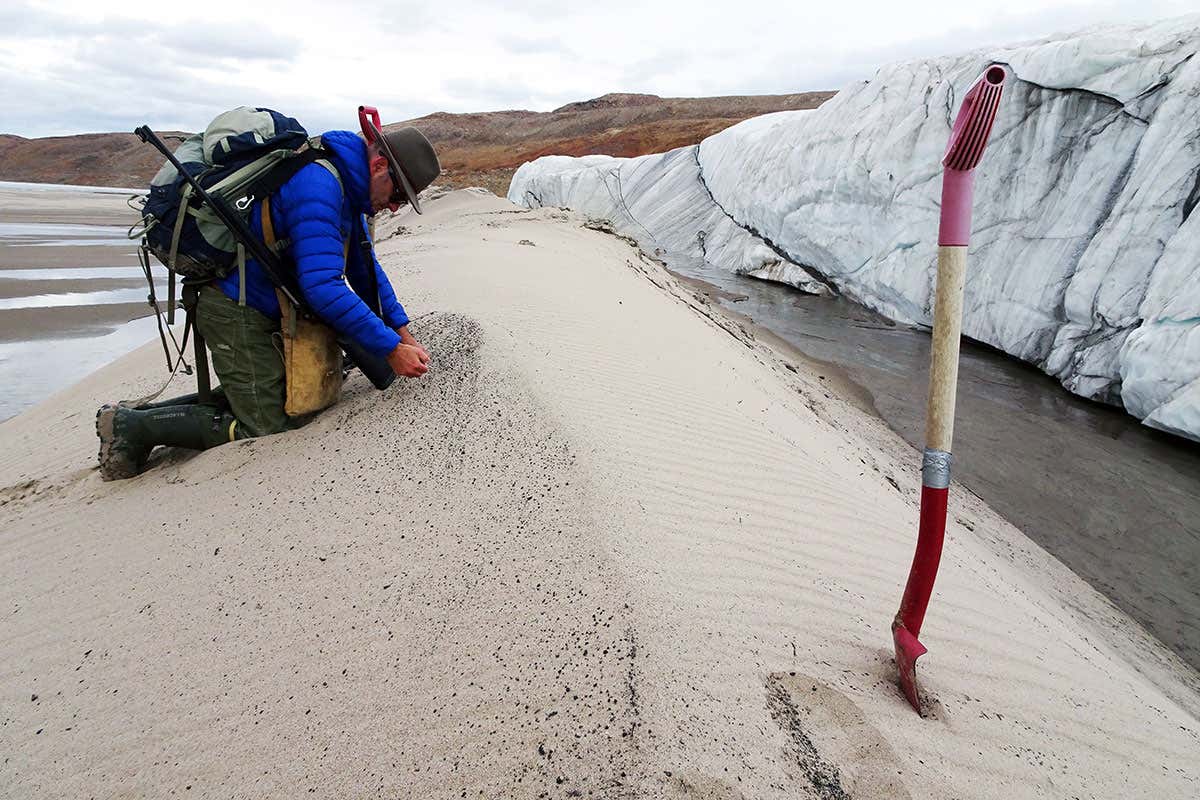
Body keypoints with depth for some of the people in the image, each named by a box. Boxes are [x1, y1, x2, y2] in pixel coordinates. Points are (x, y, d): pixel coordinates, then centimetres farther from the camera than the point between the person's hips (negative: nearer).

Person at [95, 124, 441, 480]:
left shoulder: (347, 189, 8)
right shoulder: (319, 185, -24)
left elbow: (366, 269, 15)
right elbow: (323, 287, -32)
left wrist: (403, 333, 7)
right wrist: (390, 349, -27)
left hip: (261, 312, 10)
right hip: (237, 311, -10)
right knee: (267, 430, -8)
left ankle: (140, 414, 22)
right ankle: (133, 426, 2)